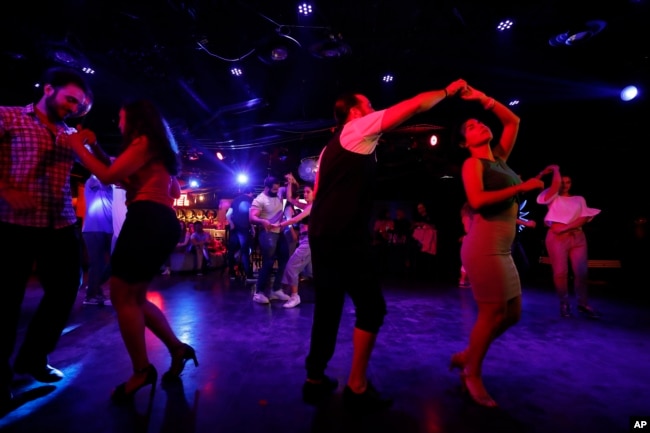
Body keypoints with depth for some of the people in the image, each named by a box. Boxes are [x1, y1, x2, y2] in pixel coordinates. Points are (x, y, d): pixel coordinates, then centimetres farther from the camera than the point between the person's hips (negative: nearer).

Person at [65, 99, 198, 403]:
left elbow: (108, 176, -8)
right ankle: (177, 350, 16)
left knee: (121, 295, -5)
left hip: (147, 220, -10)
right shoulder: (160, 150, 27)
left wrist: (78, 146, 7)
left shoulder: (144, 141, 0)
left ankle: (141, 371, 2)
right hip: (161, 223, 10)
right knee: (133, 297, 13)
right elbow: (174, 192, 30)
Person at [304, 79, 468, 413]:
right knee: (371, 307, 1)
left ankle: (315, 380, 24)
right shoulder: (358, 128, 1)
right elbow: (415, 105, 0)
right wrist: (448, 90, 16)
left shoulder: (332, 146, 25)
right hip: (345, 237, -9)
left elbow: (317, 193, 24)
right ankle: (357, 387, 8)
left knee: (328, 307, 14)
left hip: (322, 235, 9)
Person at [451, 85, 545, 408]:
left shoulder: (499, 158, 17)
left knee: (512, 313, 11)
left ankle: (465, 355, 25)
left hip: (501, 249, 8)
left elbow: (513, 121, 23)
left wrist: (483, 99, 18)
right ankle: (473, 375, 14)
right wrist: (520, 188, -15)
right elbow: (477, 200, -20)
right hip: (484, 247, -8)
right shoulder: (472, 163, -4)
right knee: (494, 312, -4)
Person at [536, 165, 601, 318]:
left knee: (581, 271, -1)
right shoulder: (553, 198, 11)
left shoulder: (579, 199, 18)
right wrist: (555, 169, 7)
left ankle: (583, 304, 9)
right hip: (557, 237, -3)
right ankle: (564, 304, 4)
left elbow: (584, 218, 3)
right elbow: (556, 183, -9)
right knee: (560, 272, -5)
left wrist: (566, 227, -10)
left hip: (577, 237, 3)